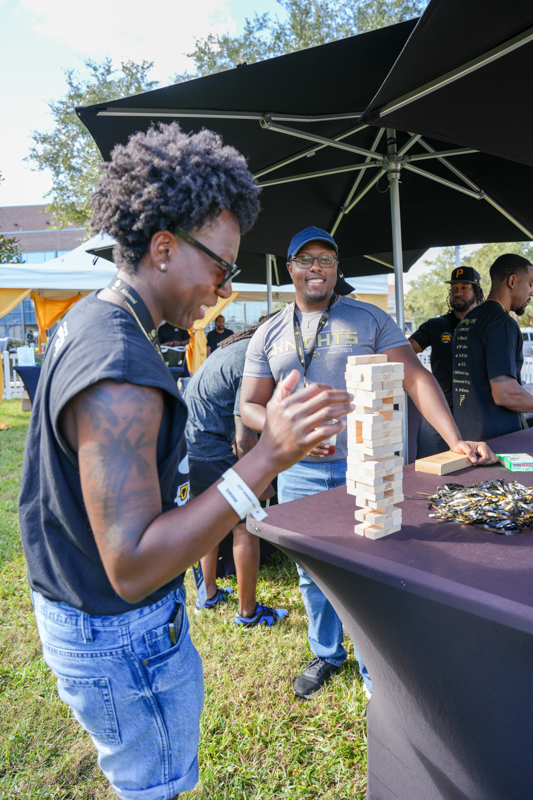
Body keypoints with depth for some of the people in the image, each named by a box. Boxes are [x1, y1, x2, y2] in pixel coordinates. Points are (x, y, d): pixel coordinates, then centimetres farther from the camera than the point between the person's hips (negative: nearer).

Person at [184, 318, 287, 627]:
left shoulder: (242, 346, 11)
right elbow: (245, 439, -22)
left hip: (188, 444, 11)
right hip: (208, 451, -11)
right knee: (246, 526, 2)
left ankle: (210, 593, 38)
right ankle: (248, 611, 15)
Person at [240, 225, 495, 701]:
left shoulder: (369, 319, 1)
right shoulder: (269, 335, 6)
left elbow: (415, 377, -6)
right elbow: (250, 405, 6)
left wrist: (455, 440, -18)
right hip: (299, 475, 2)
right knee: (312, 575, 16)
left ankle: (376, 673, 29)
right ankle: (326, 654, 41)